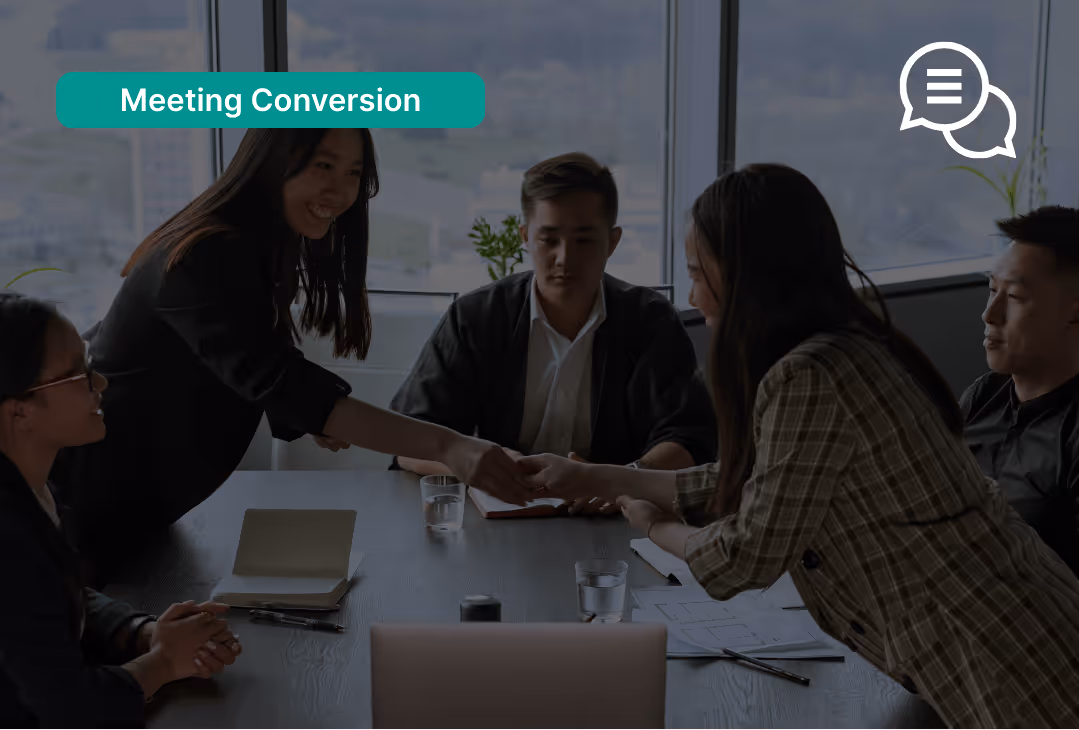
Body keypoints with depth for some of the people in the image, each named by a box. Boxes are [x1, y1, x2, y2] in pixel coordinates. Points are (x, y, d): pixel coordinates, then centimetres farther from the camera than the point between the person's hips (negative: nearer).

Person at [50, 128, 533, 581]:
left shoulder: (256, 248, 3)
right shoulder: (207, 259, -28)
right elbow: (278, 380, -40)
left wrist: (311, 419, -10)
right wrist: (447, 447, -47)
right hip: (94, 499, -9)